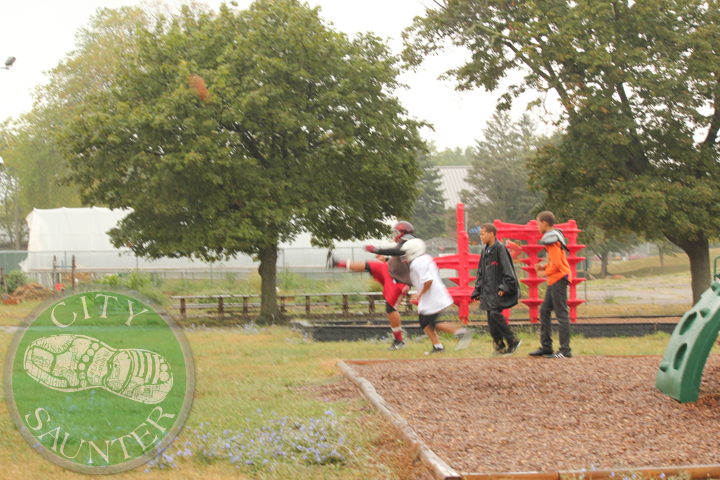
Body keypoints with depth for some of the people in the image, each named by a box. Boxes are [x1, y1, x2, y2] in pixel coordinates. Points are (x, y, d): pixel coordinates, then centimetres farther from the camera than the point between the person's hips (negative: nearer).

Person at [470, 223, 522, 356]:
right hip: (489, 291, 8)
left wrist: (504, 287, -19)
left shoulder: (500, 248, -11)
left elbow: (507, 270, -14)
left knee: (495, 313, -20)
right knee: (491, 317, 4)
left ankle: (512, 341, -10)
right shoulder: (485, 250, 15)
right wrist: (478, 290, 17)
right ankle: (499, 346, 10)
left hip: (499, 291, -8)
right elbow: (481, 272, 21)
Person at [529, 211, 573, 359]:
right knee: (544, 311, 12)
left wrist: (545, 273, -8)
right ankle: (546, 347, 16)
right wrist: (544, 267, 10)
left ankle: (565, 350, -7)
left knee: (561, 314, -9)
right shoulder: (555, 237, 16)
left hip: (558, 280, -11)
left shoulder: (551, 240, -15)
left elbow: (557, 263, -21)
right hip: (554, 281, 11)